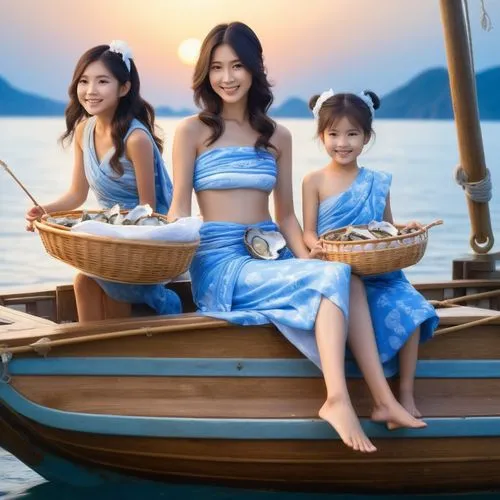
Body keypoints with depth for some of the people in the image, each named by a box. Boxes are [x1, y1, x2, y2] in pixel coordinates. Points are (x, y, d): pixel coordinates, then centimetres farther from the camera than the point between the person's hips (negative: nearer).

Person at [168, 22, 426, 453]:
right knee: (335, 278, -28)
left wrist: (306, 258, -3)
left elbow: (286, 214, 15)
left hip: (272, 256, 4)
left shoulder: (277, 137, 15)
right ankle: (345, 398, -35)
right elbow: (180, 209, -2)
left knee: (344, 278, -27)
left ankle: (384, 398, -32)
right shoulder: (192, 131, 2)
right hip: (221, 262, -4)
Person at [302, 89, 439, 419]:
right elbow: (309, 233, 1)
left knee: (409, 308, -23)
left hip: (378, 273, 2)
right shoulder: (315, 181, 4)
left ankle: (406, 396, -12)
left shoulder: (378, 183, 11)